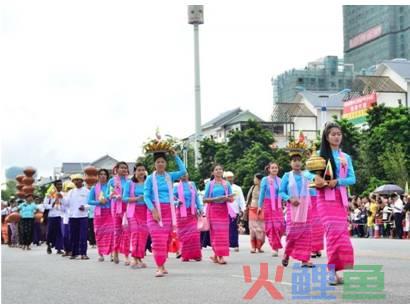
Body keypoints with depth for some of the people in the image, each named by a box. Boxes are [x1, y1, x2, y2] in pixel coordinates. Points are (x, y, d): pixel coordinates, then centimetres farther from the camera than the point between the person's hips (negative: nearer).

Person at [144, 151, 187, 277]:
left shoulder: (169, 176, 8)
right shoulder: (150, 178, 1)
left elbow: (183, 171, -7)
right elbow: (146, 196, -4)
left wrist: (175, 156, -4)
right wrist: (153, 210, -16)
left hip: (168, 210, 3)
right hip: (155, 209, -3)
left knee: (166, 239, 4)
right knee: (158, 238, -12)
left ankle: (162, 264, 15)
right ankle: (159, 267, -12)